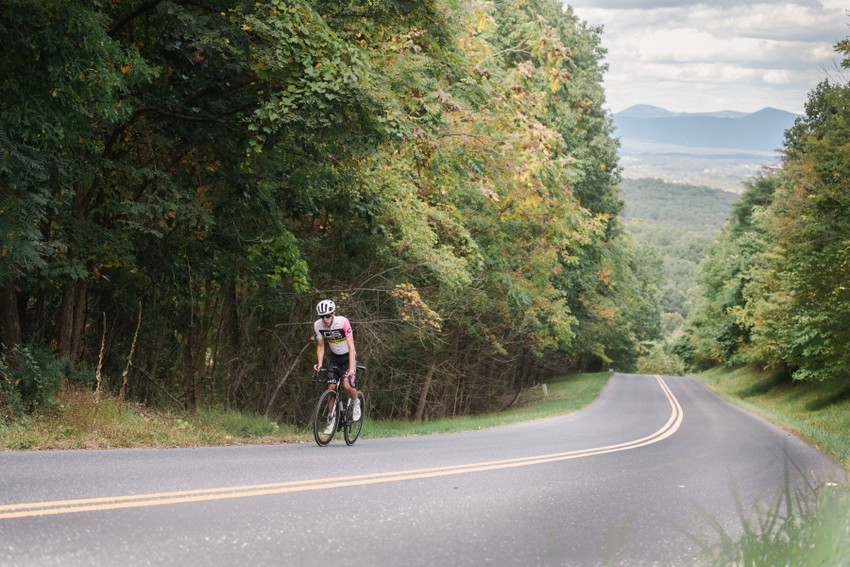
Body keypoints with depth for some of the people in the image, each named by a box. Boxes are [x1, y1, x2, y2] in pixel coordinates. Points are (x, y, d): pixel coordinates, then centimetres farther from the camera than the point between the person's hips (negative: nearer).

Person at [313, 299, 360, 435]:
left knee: (347, 386, -22)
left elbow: (351, 346, -30)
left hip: (348, 356, -4)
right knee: (331, 387, -7)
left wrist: (351, 368, -38)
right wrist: (319, 363, -17)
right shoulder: (318, 325, -15)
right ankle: (331, 418, 7)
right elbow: (320, 346, -1)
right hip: (335, 357, 4)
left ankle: (356, 403, 9)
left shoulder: (343, 322, -28)